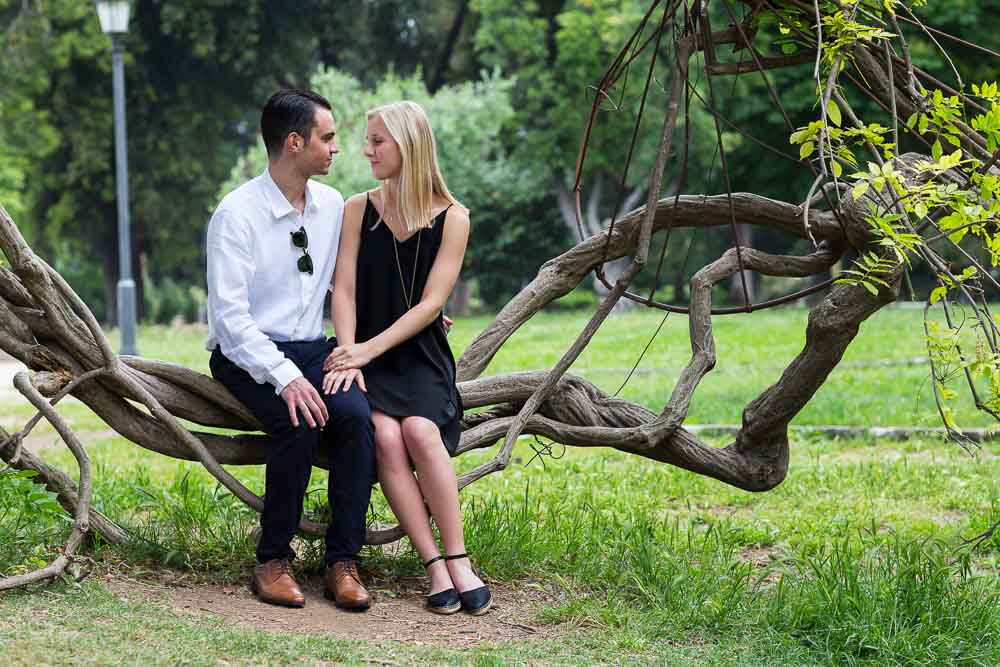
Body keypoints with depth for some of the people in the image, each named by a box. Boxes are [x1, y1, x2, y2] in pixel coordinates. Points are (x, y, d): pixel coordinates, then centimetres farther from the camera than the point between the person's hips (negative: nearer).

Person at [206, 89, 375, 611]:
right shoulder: (238, 213, -12)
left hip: (312, 350, 5)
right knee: (299, 423, -33)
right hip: (247, 355, -5)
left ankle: (343, 562, -19)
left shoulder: (332, 205, 8)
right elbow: (229, 314, -18)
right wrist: (284, 376, -29)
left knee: (355, 414, -26)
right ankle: (272, 560, -15)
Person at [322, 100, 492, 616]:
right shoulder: (359, 209, 8)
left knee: (420, 430, -30)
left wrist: (370, 349, -15)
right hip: (366, 355, 1)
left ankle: (458, 561, -23)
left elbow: (431, 303, -5)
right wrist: (349, 355, -14)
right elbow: (344, 290, 2)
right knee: (385, 435, -28)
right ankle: (436, 567, -27)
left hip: (420, 355, -1)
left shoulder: (451, 218, 3)